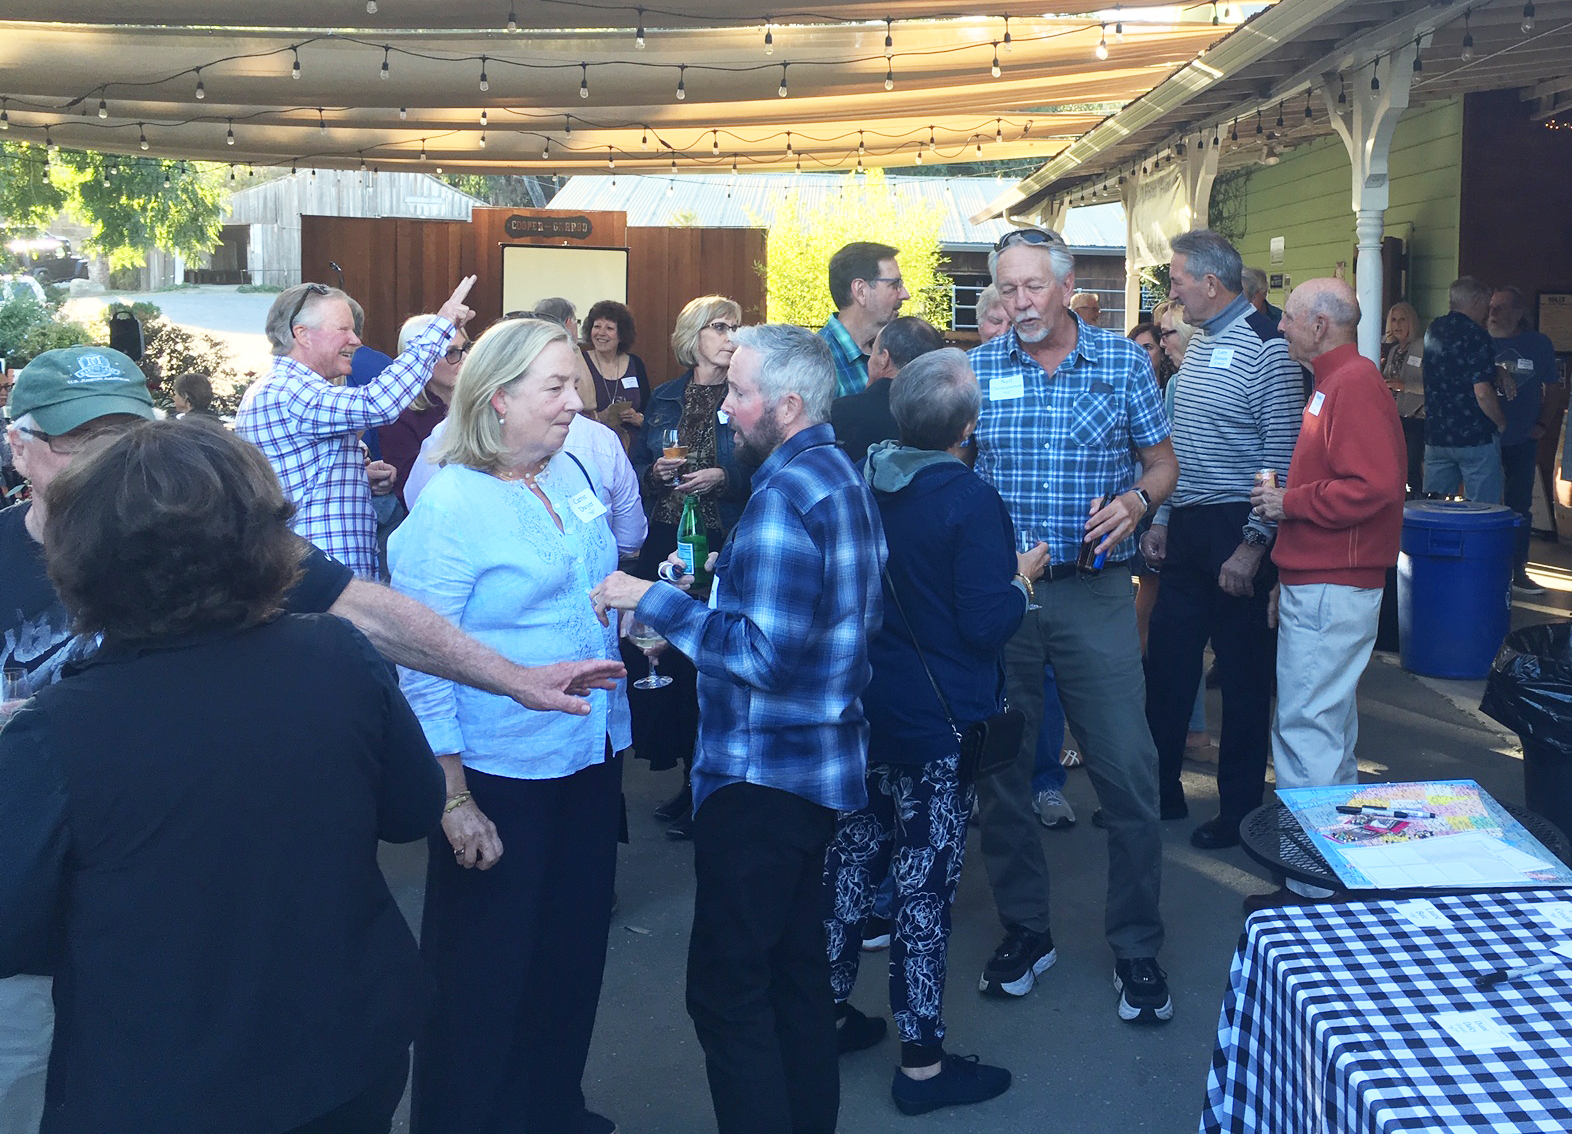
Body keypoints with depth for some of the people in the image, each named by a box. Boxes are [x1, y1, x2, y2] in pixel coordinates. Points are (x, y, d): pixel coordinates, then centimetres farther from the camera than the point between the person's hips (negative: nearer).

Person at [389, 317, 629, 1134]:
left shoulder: (570, 472, 5)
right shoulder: (446, 507, -16)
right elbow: (421, 667, -16)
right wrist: (453, 801, -17)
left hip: (589, 759, 7)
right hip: (501, 776, -7)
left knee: (575, 946, 19)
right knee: (485, 971, 7)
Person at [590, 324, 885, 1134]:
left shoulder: (784, 495, -19)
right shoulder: (840, 476, 12)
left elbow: (763, 653, -25)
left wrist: (656, 602, -19)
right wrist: (737, 573, 15)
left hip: (764, 775, -11)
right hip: (824, 765, 11)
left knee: (728, 987, -4)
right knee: (797, 963, 20)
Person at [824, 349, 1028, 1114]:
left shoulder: (861, 481, 1)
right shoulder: (970, 502, -20)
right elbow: (987, 626, -20)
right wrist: (1021, 580, -2)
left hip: (860, 707, 7)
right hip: (937, 720, -6)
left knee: (854, 851, 19)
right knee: (925, 879, 1)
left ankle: (831, 1005, 33)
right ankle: (921, 1063, 11)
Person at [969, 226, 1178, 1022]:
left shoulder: (1123, 361, 2)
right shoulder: (976, 370, 5)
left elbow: (1162, 460, 8)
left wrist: (1136, 500, -14)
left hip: (1094, 592, -1)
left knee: (1128, 770, -3)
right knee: (1000, 768, 9)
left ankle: (1137, 948, 13)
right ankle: (1024, 929, 26)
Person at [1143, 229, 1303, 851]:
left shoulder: (1266, 348, -13)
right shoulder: (1198, 344, 13)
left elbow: (1282, 454, -17)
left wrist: (1253, 544, -19)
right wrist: (1160, 519, 15)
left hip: (1236, 532, -8)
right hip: (1186, 528, 8)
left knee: (1243, 670, 3)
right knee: (1166, 660, 12)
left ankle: (1242, 806, 16)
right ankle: (1160, 790, 25)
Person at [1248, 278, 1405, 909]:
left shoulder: (1354, 384, -14)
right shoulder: (1334, 382, 18)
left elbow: (1371, 488, -26)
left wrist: (1289, 502, -13)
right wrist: (1287, 581, 21)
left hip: (1331, 591, -11)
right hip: (1317, 584, 11)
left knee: (1306, 728, -8)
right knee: (1330, 727, 16)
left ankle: (1310, 886, -3)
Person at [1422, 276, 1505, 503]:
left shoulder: (1432, 331, 9)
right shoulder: (1475, 335, -15)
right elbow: (1482, 392, -20)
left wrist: (1497, 372, 16)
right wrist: (1501, 423, -4)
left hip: (1435, 435, 7)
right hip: (1476, 437, -7)